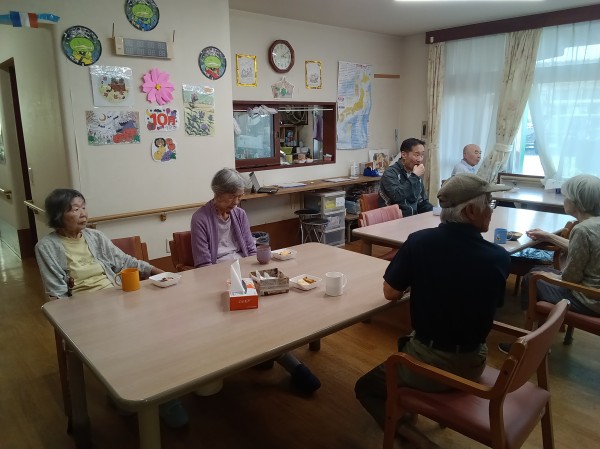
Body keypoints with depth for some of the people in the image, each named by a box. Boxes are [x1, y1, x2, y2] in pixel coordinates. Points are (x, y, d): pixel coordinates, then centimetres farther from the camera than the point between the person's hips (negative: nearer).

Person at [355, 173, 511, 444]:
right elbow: (492, 303, 4)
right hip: (472, 364, 4)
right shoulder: (499, 258, -15)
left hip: (427, 361, -4)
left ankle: (407, 432, 1)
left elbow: (391, 293, -8)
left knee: (366, 388, 20)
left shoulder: (419, 241, -19)